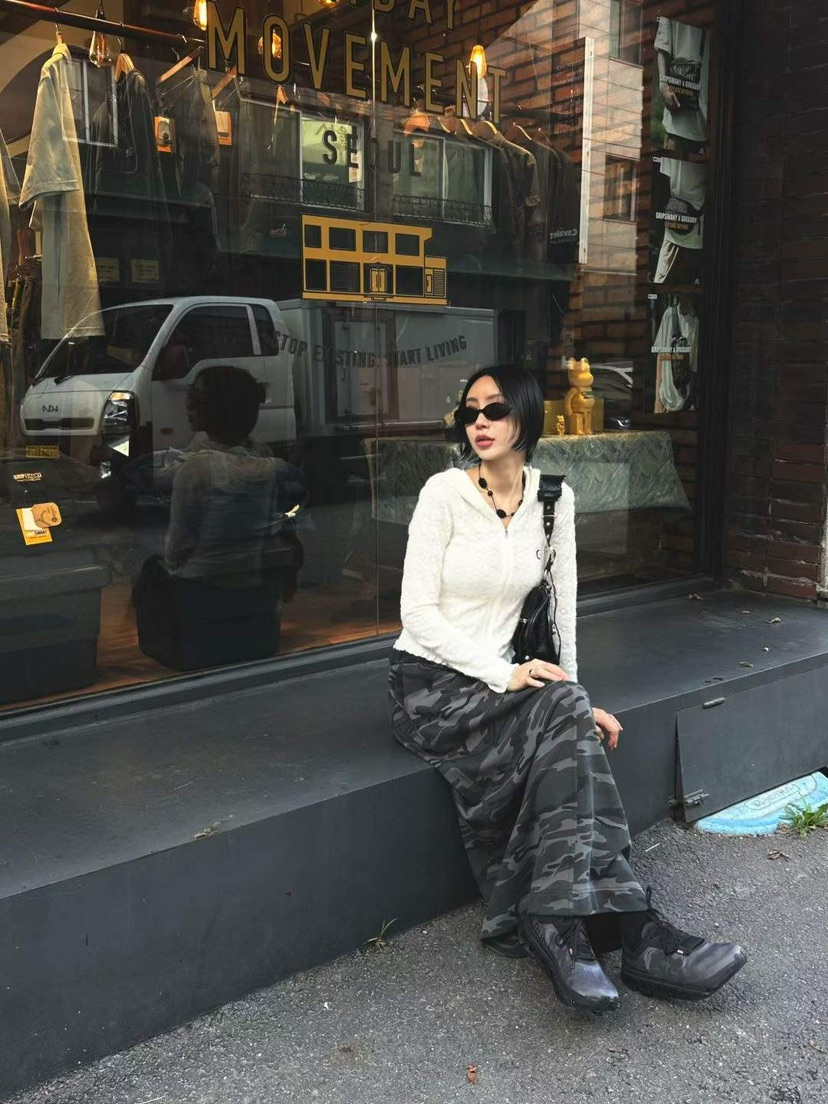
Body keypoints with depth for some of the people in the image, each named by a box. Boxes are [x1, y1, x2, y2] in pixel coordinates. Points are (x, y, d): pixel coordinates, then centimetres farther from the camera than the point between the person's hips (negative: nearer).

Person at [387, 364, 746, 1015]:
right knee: (560, 718, -29)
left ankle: (554, 927, -20)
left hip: (499, 682, 4)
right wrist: (505, 674, -22)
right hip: (429, 686, -4)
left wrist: (571, 696, -6)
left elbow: (561, 607, 4)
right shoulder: (445, 493, -10)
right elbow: (418, 612, -14)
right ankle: (633, 932, -24)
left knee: (564, 725, -29)